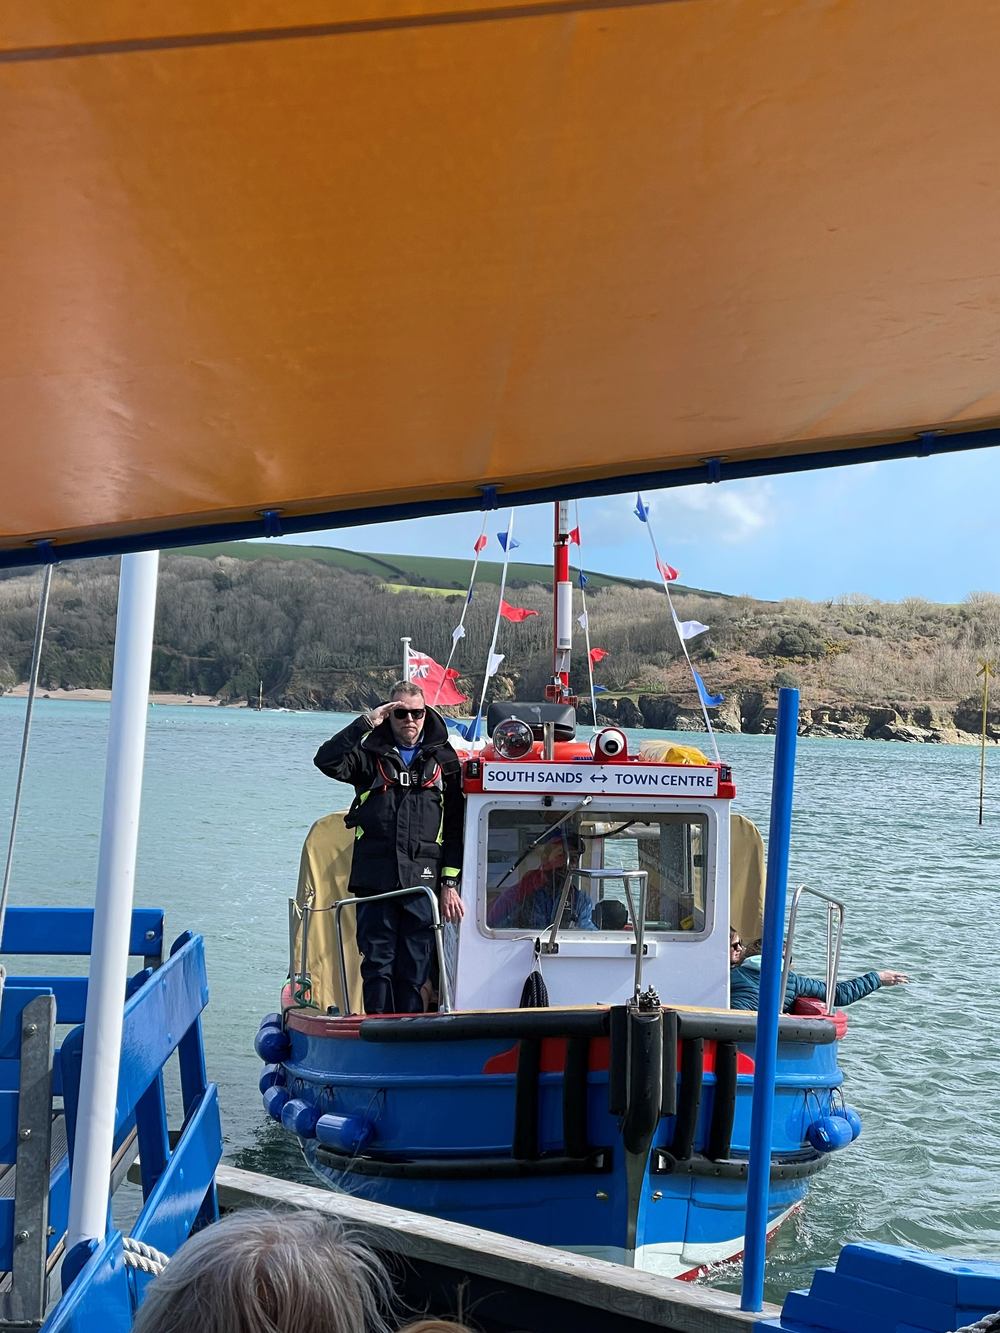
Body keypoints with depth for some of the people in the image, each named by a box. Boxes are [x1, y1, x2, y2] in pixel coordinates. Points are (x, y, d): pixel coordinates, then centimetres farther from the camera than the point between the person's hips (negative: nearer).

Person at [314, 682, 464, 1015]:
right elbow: (326, 761, -11)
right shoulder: (371, 754, 8)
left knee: (414, 971, 4)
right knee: (377, 966, 1)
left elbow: (455, 827, 9)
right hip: (374, 881, 0)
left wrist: (450, 882, 3)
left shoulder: (444, 760, 10)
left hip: (422, 882, 1)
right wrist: (365, 723, -12)